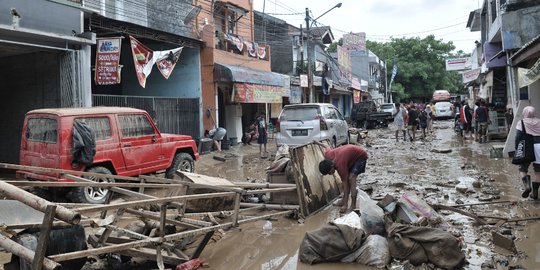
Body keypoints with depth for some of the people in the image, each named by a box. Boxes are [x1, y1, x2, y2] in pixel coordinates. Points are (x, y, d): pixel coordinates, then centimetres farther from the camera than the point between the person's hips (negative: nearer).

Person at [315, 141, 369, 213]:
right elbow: (327, 147, 6)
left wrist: (345, 205, -27)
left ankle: (353, 206, -17)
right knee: (346, 179, 3)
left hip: (361, 156, -8)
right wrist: (319, 143, 27)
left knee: (351, 179, -20)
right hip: (352, 154, 8)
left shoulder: (340, 166, -35)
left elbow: (345, 186, -30)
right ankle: (343, 201, 13)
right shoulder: (327, 155, -19)